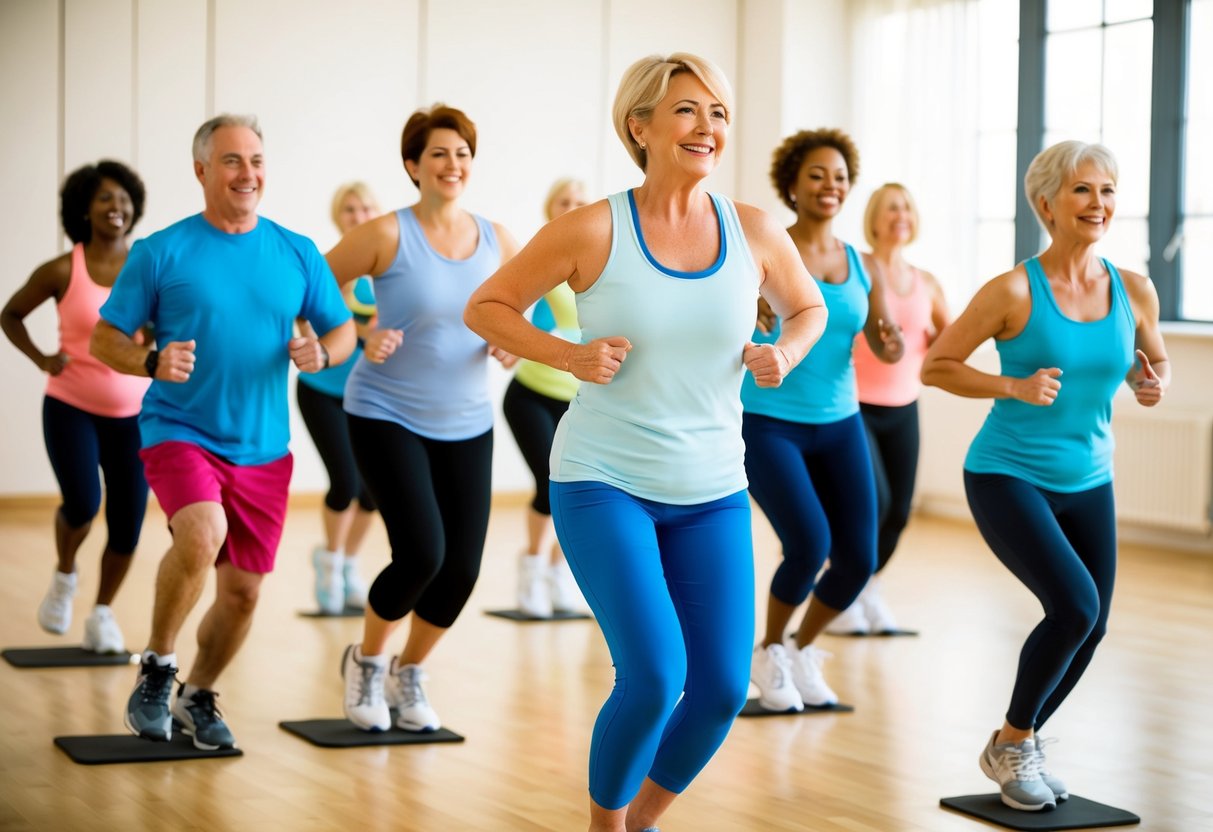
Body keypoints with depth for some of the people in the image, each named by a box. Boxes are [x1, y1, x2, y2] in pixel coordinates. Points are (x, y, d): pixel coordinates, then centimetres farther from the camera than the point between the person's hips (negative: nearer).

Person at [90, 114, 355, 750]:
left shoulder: (297, 254, 4)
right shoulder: (161, 252, -4)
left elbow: (344, 329, 12)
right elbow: (103, 339, -2)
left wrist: (322, 352, -11)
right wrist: (152, 363, -22)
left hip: (263, 450, 4)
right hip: (179, 432, -4)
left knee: (243, 590, 8)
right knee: (201, 535, -31)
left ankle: (198, 697, 34)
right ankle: (156, 667, -8)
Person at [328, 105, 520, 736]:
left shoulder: (495, 240, 1)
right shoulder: (388, 235, -11)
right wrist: (360, 339, -17)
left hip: (467, 425, 5)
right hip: (388, 417, -5)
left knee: (461, 570, 1)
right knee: (421, 553, -17)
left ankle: (408, 674, 30)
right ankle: (366, 660, 14)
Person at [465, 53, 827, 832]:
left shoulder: (754, 231, 0)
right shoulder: (593, 230, -9)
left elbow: (809, 307, 19)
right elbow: (486, 306, 0)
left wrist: (785, 354, -3)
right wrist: (568, 354, -15)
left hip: (713, 495, 4)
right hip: (605, 483, -4)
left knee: (722, 689, 0)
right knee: (655, 676, -17)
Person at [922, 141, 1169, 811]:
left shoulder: (1134, 290, -3)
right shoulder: (1013, 292, -15)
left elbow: (1152, 361, 14)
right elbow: (935, 366, -9)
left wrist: (1152, 384, -9)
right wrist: (1015, 386, -22)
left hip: (1087, 483, 6)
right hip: (1008, 477, -6)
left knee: (1090, 627, 10)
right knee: (1074, 605, -21)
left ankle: (1016, 748, 33)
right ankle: (1014, 741, 3)